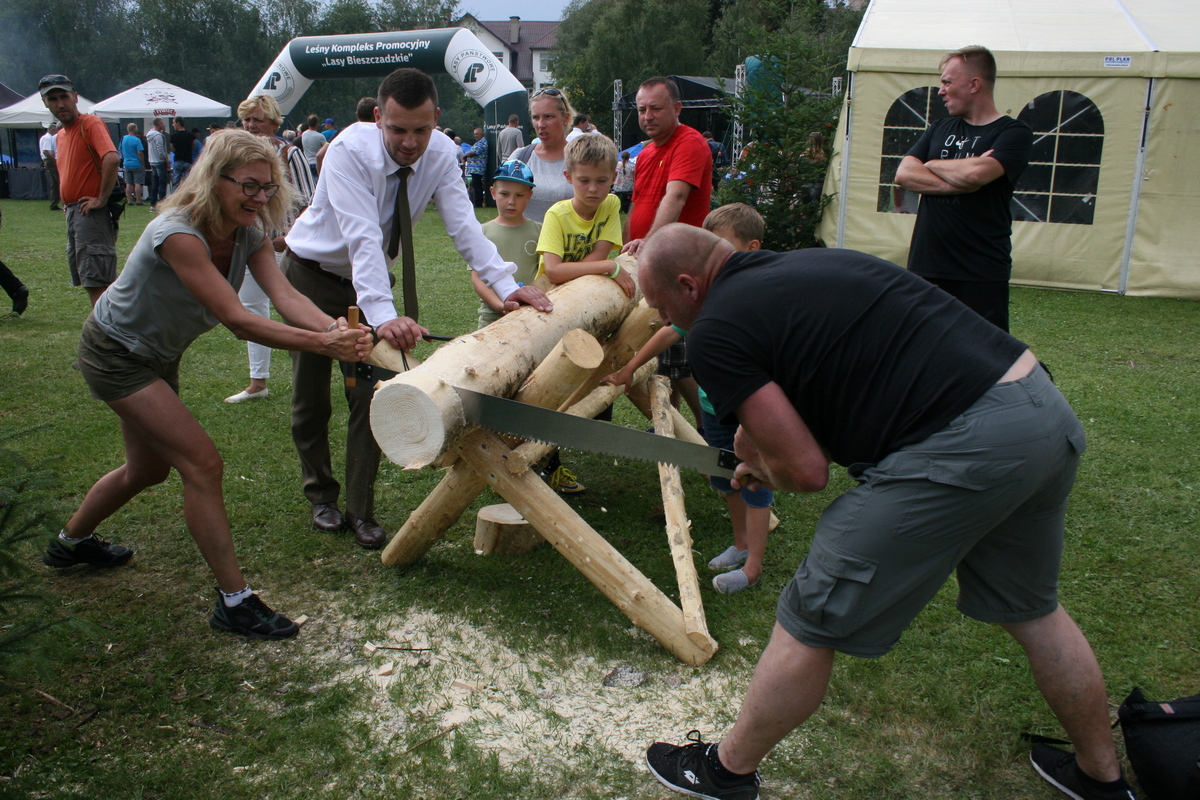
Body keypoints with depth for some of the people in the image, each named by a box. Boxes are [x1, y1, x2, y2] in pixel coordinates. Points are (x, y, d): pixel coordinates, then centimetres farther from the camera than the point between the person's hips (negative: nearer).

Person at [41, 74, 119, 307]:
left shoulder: (90, 123, -10)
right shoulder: (61, 134, 17)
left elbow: (112, 158, -27)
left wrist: (101, 199, -22)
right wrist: (69, 208, 14)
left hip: (91, 213, -10)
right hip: (72, 213, 10)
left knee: (95, 282, -11)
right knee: (87, 281, 13)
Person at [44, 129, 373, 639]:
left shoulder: (248, 232, -12)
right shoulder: (179, 234, -34)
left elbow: (286, 297, -26)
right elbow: (236, 320, -39)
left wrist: (338, 328, -44)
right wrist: (321, 344, -46)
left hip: (158, 357, 9)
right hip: (115, 356, -8)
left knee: (149, 469, 22)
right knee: (202, 464, -16)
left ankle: (70, 543, 49)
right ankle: (234, 602, -8)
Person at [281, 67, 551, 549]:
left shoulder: (441, 154, -16)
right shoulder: (350, 151, -30)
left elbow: (463, 226, -24)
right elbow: (362, 237, -41)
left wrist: (505, 285, -39)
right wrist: (383, 315, -54)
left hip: (371, 280, 3)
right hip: (313, 275, -3)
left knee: (371, 393, -4)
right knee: (310, 396, 6)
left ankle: (360, 510, 9)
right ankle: (320, 495, 28)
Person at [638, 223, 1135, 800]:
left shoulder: (714, 330, -5)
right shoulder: (808, 265, 20)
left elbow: (806, 472, -8)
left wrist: (757, 456, 14)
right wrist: (773, 455, 30)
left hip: (962, 448, -9)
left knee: (809, 626, 8)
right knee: (1030, 612, 30)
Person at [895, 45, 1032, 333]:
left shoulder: (1014, 133, -1)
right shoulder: (940, 129, 16)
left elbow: (976, 173, -20)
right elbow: (904, 174, 1)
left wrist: (933, 165, -1)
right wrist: (960, 181, -12)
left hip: (981, 273, -5)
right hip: (925, 266, 5)